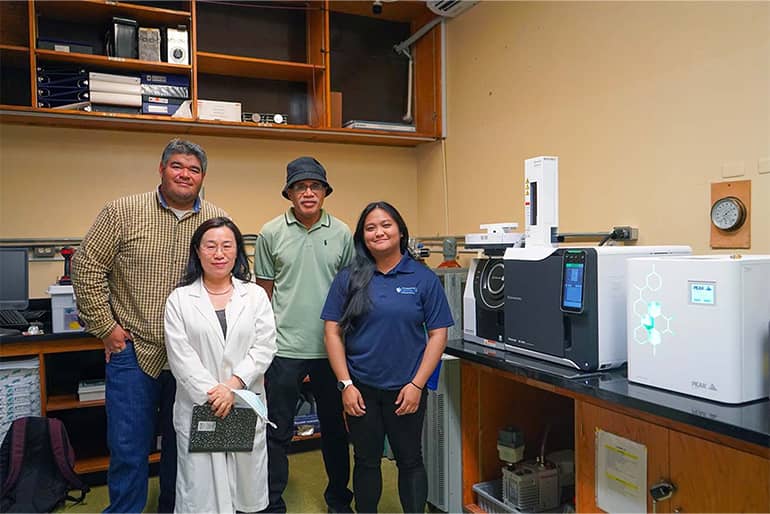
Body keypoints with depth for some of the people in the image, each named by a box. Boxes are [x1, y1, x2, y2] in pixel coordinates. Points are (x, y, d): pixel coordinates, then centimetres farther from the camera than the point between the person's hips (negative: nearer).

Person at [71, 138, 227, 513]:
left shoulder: (218, 221, 2)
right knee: (129, 448, 6)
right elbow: (87, 267, -1)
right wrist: (106, 327, -4)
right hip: (133, 350, -2)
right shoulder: (123, 212, -3)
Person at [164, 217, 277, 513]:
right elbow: (180, 355, -5)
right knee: (201, 488, 4)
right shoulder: (180, 299, 3)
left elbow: (264, 348, -2)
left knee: (246, 481, 10)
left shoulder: (256, 295, 5)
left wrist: (233, 384, -14)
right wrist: (211, 392, -14)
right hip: (198, 405, -1)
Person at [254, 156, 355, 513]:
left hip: (330, 349, 2)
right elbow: (264, 292, 4)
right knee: (278, 432, 9)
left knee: (335, 429, 16)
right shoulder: (271, 233, -1)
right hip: (284, 348, -1)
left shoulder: (341, 233, 1)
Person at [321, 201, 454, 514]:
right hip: (361, 388, 1)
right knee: (366, 461, 16)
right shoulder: (348, 279, -1)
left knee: (410, 461, 13)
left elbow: (438, 335, -3)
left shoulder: (424, 279, -3)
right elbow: (333, 331, -1)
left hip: (406, 390, -1)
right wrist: (346, 384, -7)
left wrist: (417, 385, -10)